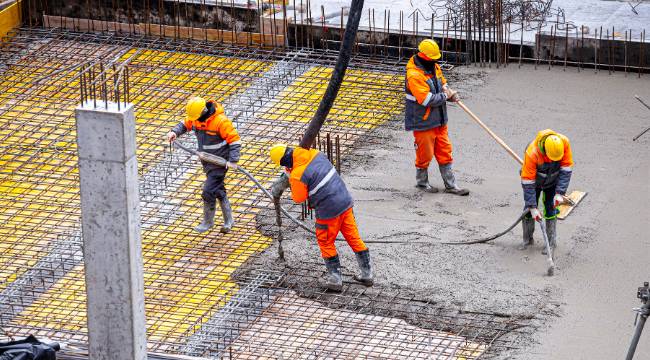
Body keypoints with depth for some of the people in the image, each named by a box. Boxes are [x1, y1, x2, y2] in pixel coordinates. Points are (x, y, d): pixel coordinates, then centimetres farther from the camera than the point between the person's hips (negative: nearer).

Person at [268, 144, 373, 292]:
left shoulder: (298, 175, -20)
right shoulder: (315, 154, 3)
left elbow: (298, 198, -6)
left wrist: (292, 184, 11)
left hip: (329, 211, -7)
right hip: (345, 201, 7)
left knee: (326, 243, 13)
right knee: (353, 238, 17)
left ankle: (335, 280, 19)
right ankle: (367, 274, 26)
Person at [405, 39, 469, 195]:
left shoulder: (434, 67, 3)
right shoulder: (414, 75, -23)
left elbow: (443, 83, 19)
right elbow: (428, 100, -28)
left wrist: (449, 91, -4)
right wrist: (446, 96, -15)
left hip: (439, 120, 8)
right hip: (423, 122, -8)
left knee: (445, 152, 12)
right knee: (425, 153, 7)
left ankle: (450, 185, 19)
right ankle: (421, 181, 29)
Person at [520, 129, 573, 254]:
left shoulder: (564, 142, -31)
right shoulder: (532, 154, -39)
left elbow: (566, 168, -20)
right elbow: (528, 182, -31)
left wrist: (560, 193, -23)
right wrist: (533, 207, -30)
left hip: (552, 182, 1)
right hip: (535, 181, -1)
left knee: (551, 209, -3)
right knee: (529, 211, 2)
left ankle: (552, 242, 12)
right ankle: (527, 239, 22)